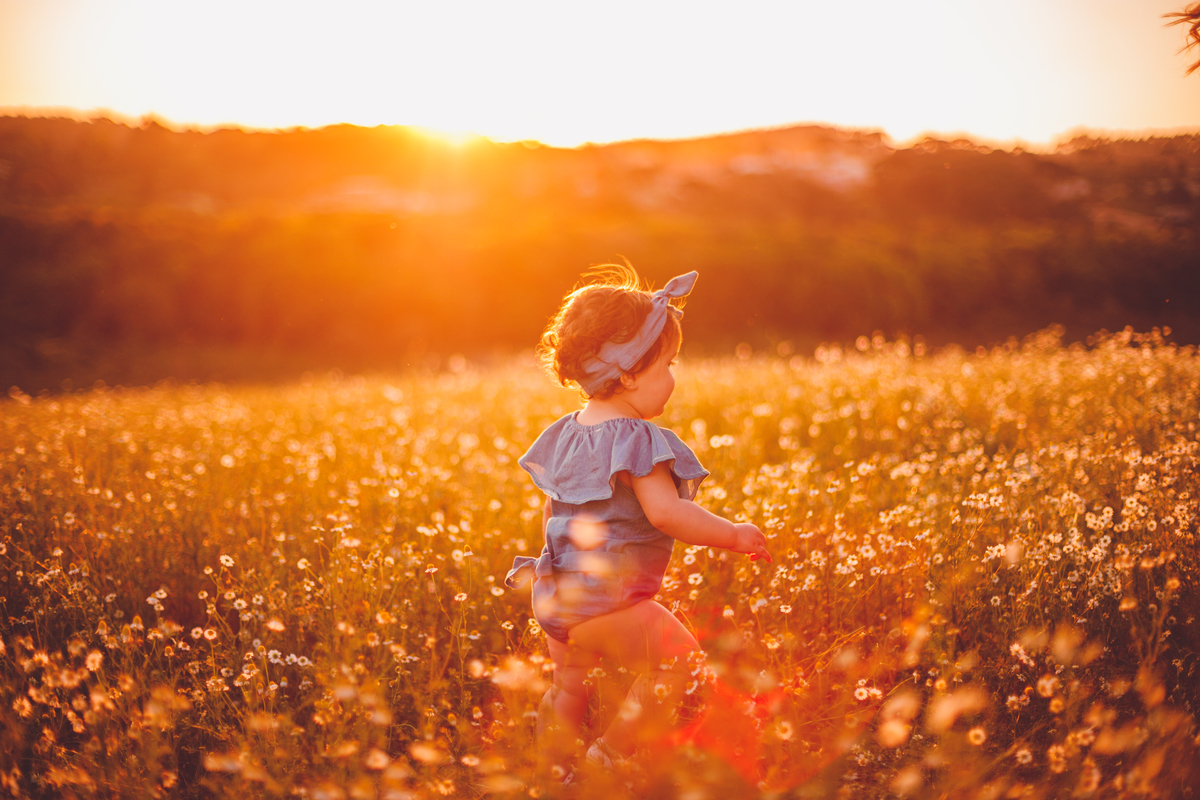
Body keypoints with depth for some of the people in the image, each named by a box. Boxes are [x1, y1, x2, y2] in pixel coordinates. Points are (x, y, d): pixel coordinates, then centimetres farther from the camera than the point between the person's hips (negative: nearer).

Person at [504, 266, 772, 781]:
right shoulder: (636, 439, -16)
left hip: (554, 597, 10)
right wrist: (734, 536, -14)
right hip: (609, 597, -9)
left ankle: (552, 770, 29)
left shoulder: (564, 435, 11)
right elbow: (665, 513, -25)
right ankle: (610, 756, -5)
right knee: (678, 661, -5)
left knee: (568, 684, 21)